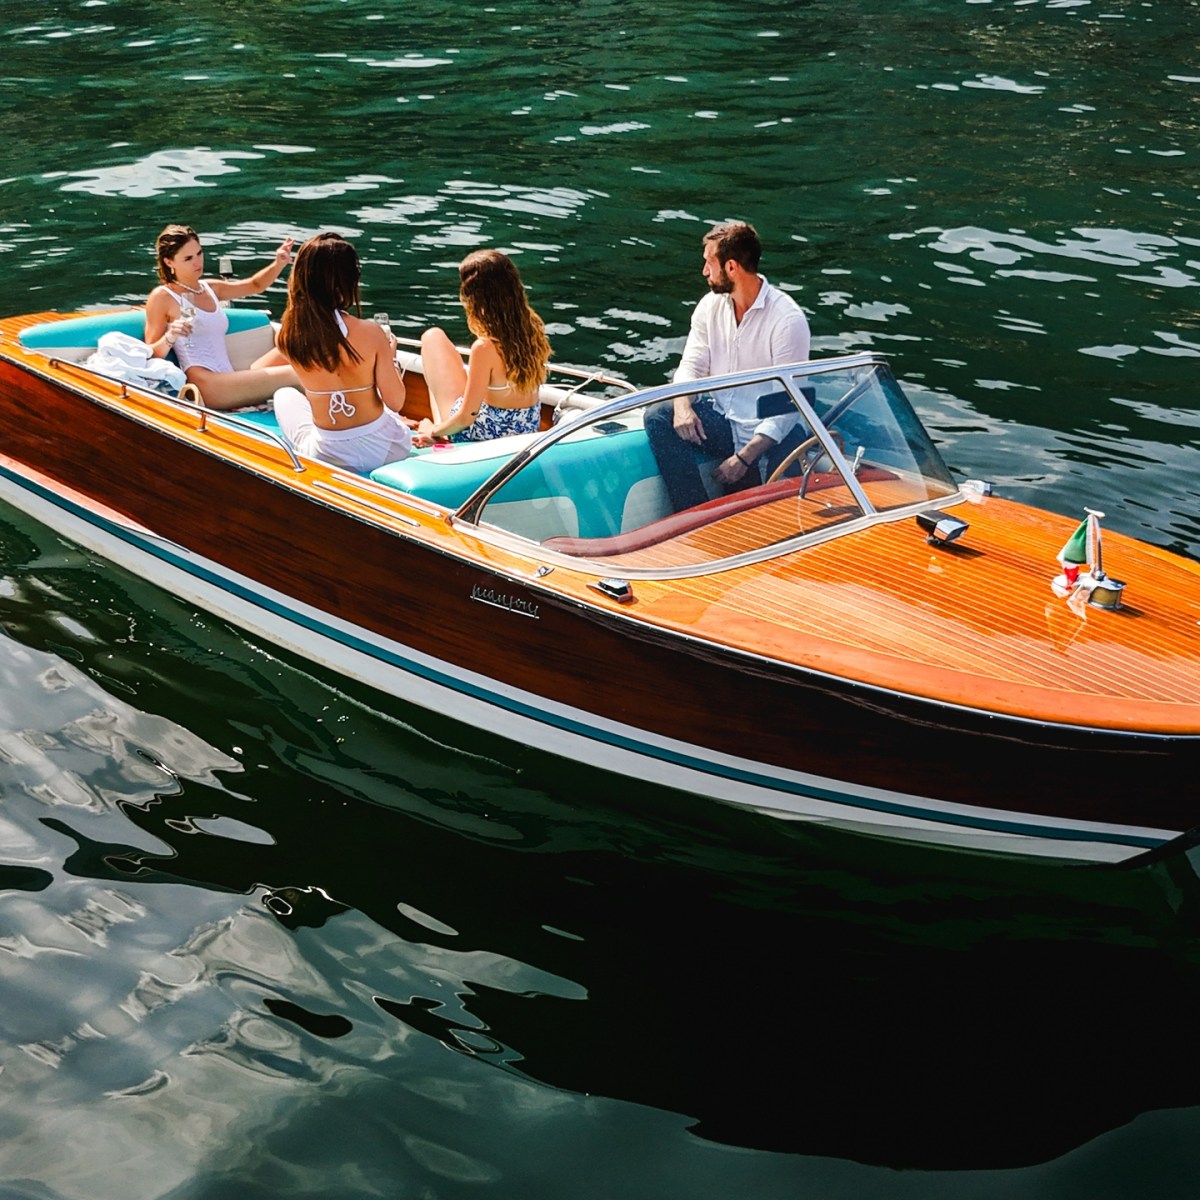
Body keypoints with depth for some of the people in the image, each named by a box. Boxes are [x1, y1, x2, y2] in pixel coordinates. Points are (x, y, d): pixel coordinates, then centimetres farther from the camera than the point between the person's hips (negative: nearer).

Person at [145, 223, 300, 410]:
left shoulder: (211, 289, 23)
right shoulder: (162, 297, 3)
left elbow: (256, 285, 30)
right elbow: (151, 355, 0)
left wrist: (278, 263, 10)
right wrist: (170, 338, -22)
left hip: (232, 382, 8)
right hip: (206, 388, -8)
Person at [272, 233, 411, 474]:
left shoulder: (288, 334, -12)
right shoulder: (370, 333, -21)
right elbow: (395, 402, -12)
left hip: (328, 457, 0)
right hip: (383, 450, 0)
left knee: (285, 395, 32)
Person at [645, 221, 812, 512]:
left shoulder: (788, 320, -15)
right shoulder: (711, 306, 4)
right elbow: (691, 366, 6)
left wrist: (744, 457, -26)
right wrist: (682, 406, -19)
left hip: (770, 432, -6)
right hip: (723, 420, 6)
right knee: (658, 415, -20)